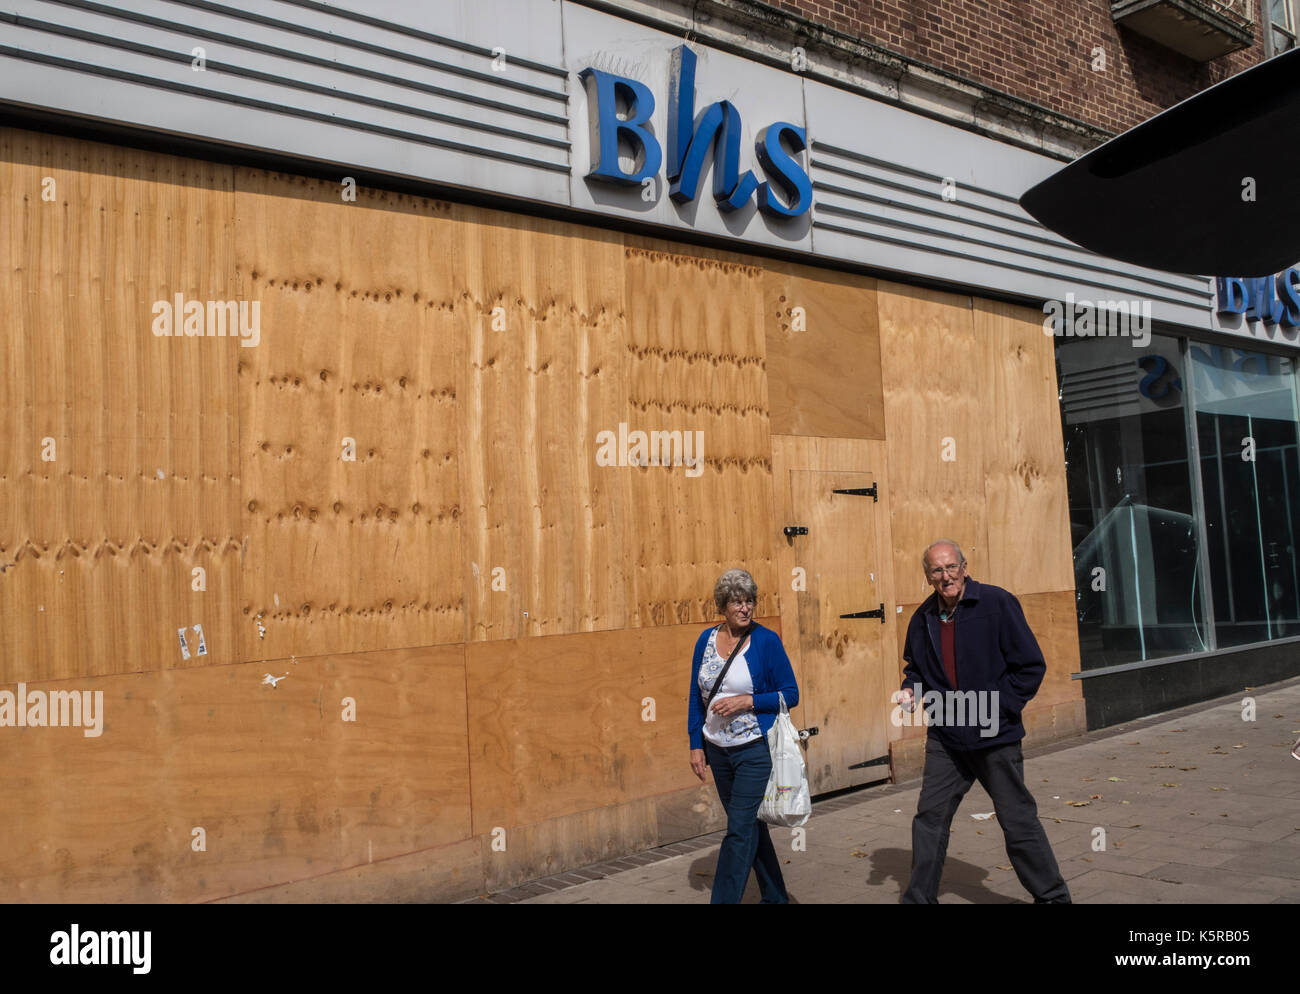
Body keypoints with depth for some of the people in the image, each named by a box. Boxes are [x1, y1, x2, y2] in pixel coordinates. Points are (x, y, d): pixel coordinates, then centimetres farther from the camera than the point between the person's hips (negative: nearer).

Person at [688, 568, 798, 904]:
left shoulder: (766, 641, -9)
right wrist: (696, 745, 5)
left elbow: (790, 694, -7)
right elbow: (696, 697, 9)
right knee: (750, 823, 16)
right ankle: (775, 896, 32)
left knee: (740, 828, -8)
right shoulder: (707, 639, 3)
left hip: (755, 749, -5)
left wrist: (747, 702, -19)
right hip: (717, 749, 5)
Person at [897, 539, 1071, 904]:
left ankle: (1053, 897, 23)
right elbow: (916, 667, 23)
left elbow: (1031, 666, -9)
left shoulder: (997, 603, -10)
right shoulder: (923, 618, 5)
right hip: (945, 738, 4)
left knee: (1018, 821, 5)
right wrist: (911, 689, 1)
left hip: (995, 736, -4)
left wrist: (995, 708, -14)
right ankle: (918, 898, 19)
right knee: (930, 816, 6)